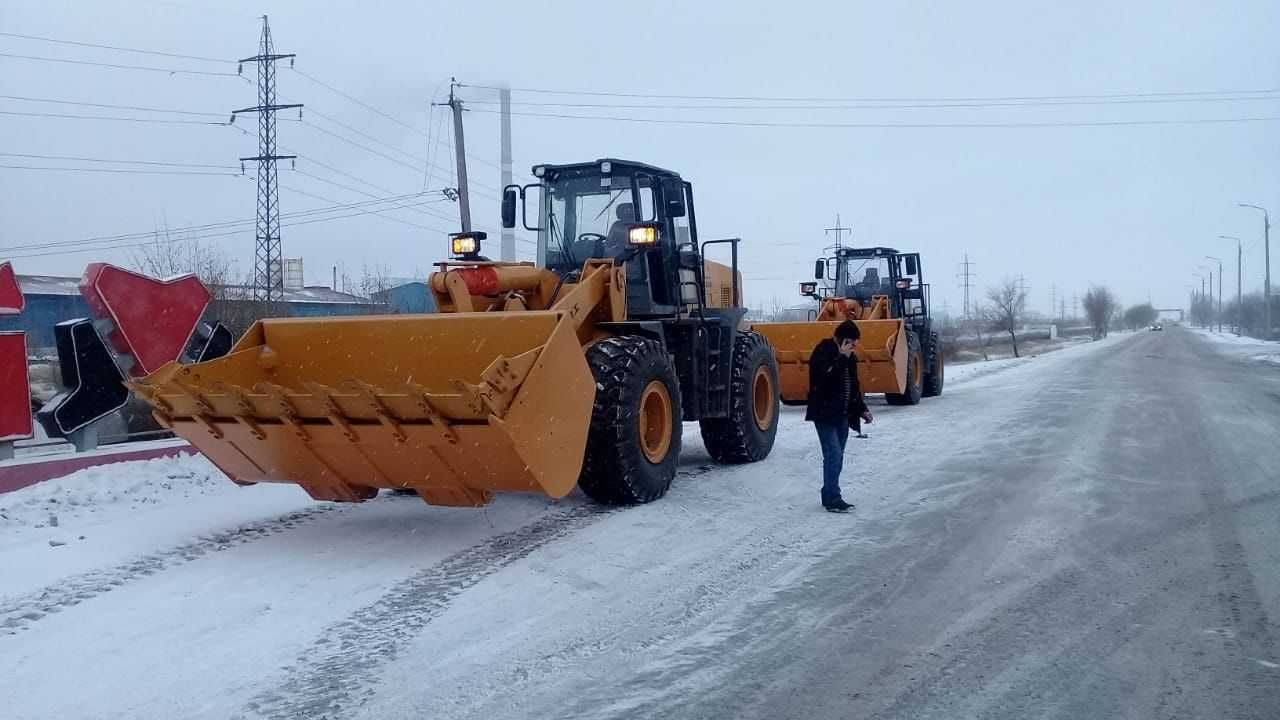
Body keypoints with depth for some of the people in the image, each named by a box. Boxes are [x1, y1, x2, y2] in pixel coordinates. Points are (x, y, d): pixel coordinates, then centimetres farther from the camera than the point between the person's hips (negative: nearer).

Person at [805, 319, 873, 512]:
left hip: (842, 415, 8)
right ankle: (833, 499, -10)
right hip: (825, 414, -8)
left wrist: (862, 409, 16)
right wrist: (842, 357, -24)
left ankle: (829, 496, 18)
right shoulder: (822, 353, -12)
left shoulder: (849, 356, 13)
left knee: (837, 456, 10)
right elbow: (826, 378, -27)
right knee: (833, 455, -13)